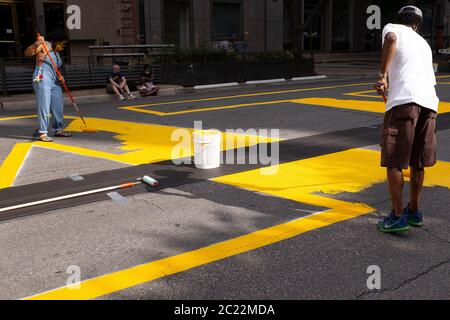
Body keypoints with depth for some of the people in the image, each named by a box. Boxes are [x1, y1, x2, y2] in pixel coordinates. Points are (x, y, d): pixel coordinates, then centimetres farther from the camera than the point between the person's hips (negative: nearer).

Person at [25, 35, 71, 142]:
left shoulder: (56, 54, 25)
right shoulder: (44, 46, 3)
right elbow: (28, 53, -10)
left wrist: (60, 77, 7)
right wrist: (36, 44, -28)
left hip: (54, 82, 8)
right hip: (42, 80, -8)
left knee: (58, 107, 11)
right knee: (44, 108, -10)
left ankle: (58, 130, 23)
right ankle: (42, 133, -8)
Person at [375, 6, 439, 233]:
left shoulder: (392, 28, 13)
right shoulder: (424, 43, 30)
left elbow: (390, 38, -12)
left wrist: (383, 76, -15)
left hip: (404, 101, -6)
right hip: (429, 102, 6)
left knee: (393, 161, 1)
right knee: (417, 161, 16)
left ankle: (398, 216, 2)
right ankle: (414, 212, 26)